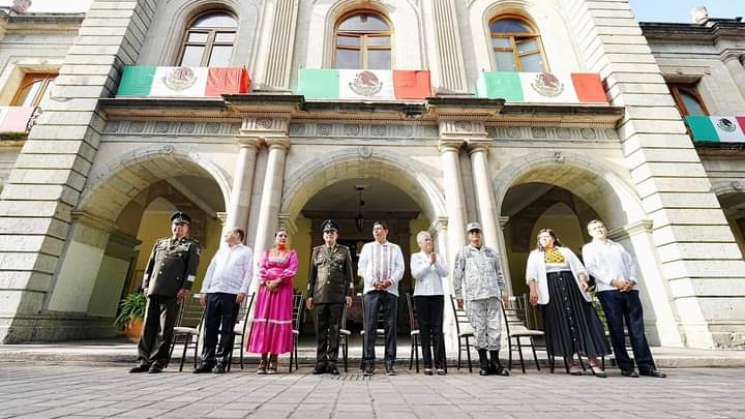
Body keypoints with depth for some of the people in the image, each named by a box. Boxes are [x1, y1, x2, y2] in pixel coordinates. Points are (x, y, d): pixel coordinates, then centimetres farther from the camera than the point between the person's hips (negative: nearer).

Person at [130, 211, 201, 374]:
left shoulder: (192, 246, 8)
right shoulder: (160, 243, 22)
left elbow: (192, 269, -3)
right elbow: (150, 266, 20)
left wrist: (185, 288, -13)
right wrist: (146, 285, 10)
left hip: (172, 293, -4)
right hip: (154, 290, 5)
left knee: (165, 328, -2)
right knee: (148, 326, 6)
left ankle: (158, 362, 5)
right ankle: (144, 360, 16)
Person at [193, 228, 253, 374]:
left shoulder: (246, 251, 8)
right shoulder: (221, 250, 23)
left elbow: (248, 273, -2)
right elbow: (210, 270, 20)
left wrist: (242, 291, -13)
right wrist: (204, 291, 11)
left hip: (232, 294, -5)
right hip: (213, 292, 5)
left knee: (227, 329, -1)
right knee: (210, 328, 4)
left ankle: (221, 361, 5)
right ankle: (207, 361, 12)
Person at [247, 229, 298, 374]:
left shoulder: (291, 253, 10)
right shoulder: (266, 252, 16)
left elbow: (292, 270, -4)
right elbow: (261, 270, 4)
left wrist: (277, 281, -14)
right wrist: (267, 283, -12)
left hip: (283, 289, -2)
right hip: (266, 288, 2)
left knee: (278, 320, -5)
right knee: (263, 321, -2)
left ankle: (273, 359, 0)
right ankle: (263, 359, 3)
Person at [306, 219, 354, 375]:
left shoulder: (344, 250, 10)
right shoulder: (317, 250, 14)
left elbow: (349, 273, 6)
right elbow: (312, 274, 13)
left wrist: (349, 294, -1)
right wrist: (309, 295, 8)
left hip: (338, 296, -1)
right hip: (320, 296, 1)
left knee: (334, 329, 2)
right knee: (320, 329, 4)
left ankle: (332, 362, 9)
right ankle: (321, 362, 12)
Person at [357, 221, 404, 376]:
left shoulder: (395, 248, 18)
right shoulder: (367, 247, 18)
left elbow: (400, 268, 7)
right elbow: (361, 267, 7)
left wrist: (390, 280, -11)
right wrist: (373, 282, -9)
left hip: (391, 290, 1)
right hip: (371, 289, 0)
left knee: (390, 326, -1)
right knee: (370, 326, -5)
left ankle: (390, 363, 5)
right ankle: (368, 363, 0)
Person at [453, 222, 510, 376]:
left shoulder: (492, 252, 18)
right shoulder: (463, 253, 8)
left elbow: (499, 273, 23)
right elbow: (457, 275, 5)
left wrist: (503, 290, 16)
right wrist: (459, 295, 1)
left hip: (493, 295, 3)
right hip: (474, 296, -3)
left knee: (495, 328, 1)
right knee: (479, 329, -1)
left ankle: (495, 362, 12)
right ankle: (484, 362, 11)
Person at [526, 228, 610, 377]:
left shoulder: (566, 251, 20)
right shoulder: (535, 254, 14)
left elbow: (578, 267, 12)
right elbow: (531, 274, 3)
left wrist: (583, 281, -8)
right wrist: (533, 290, -13)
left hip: (571, 286, 2)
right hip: (552, 289, -1)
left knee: (582, 321, -5)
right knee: (560, 323, -5)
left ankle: (593, 361, -4)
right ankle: (570, 361, -2)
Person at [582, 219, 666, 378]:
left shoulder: (618, 246, 24)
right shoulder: (589, 248, 10)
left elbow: (631, 264, 15)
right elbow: (592, 268, -3)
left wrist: (632, 281, -4)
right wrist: (613, 281, -13)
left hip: (630, 289, 4)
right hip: (608, 290, -4)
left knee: (637, 328, 1)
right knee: (617, 329, -2)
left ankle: (646, 365, 6)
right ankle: (625, 367, 3)